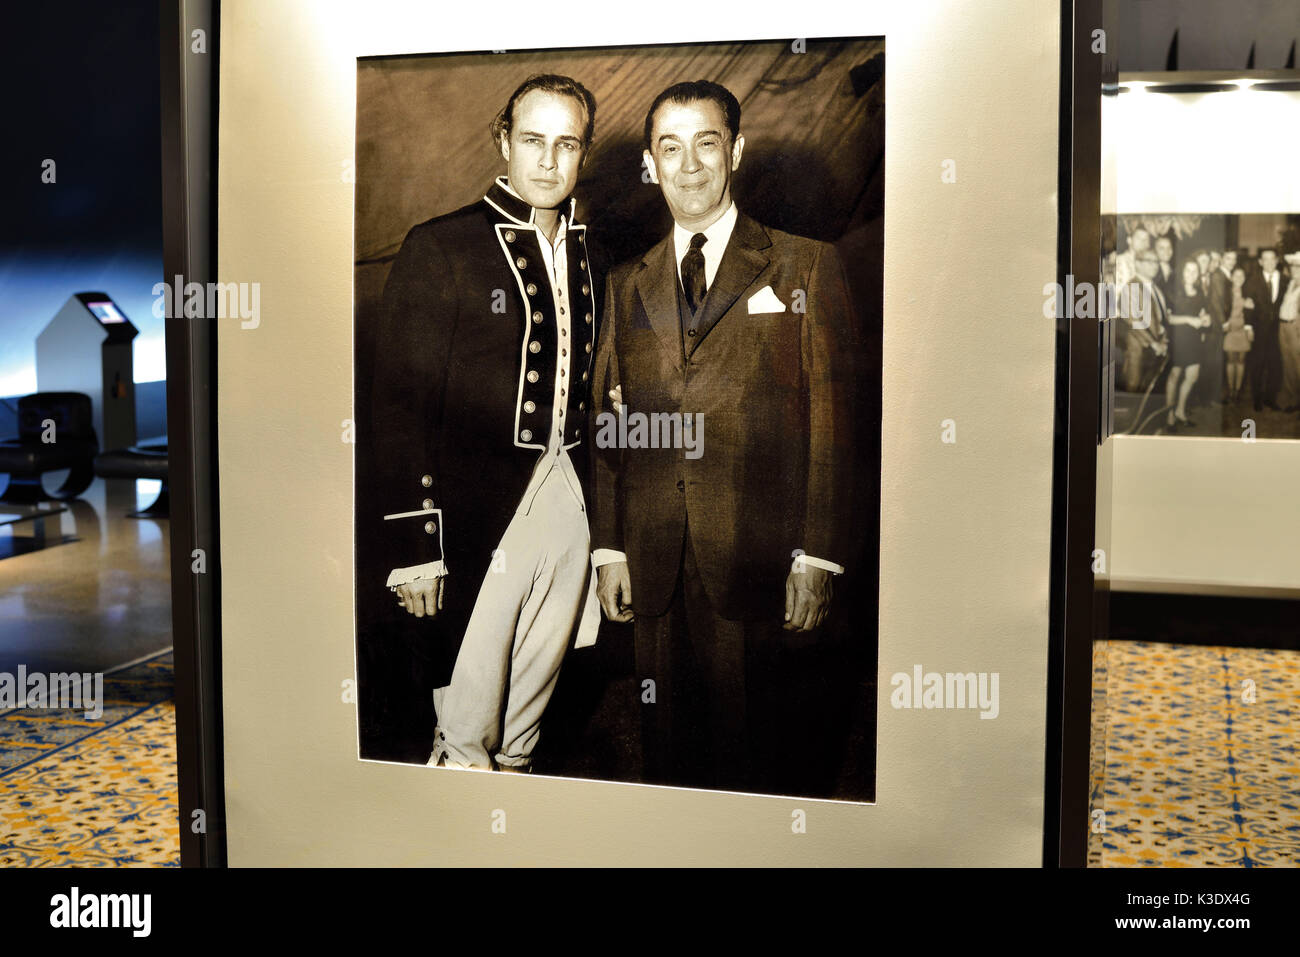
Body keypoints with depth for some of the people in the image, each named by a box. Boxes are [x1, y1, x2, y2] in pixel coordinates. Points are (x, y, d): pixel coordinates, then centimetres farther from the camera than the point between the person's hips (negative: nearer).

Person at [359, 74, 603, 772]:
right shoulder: (439, 248, -6)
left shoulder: (584, 257, 12)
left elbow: (582, 392, 12)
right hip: (477, 506, -5)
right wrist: (412, 542, -14)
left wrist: (592, 499, 5)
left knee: (528, 708, 16)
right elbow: (397, 404, -10)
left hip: (565, 503, 5)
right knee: (469, 708, 3)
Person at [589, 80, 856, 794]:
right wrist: (608, 547, 7)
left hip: (760, 565, -3)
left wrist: (818, 558, -8)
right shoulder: (627, 285, 15)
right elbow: (609, 424, 15)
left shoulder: (804, 267, 4)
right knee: (668, 749, 9)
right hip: (653, 568, 3)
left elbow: (834, 419, -1)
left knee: (759, 756, 2)